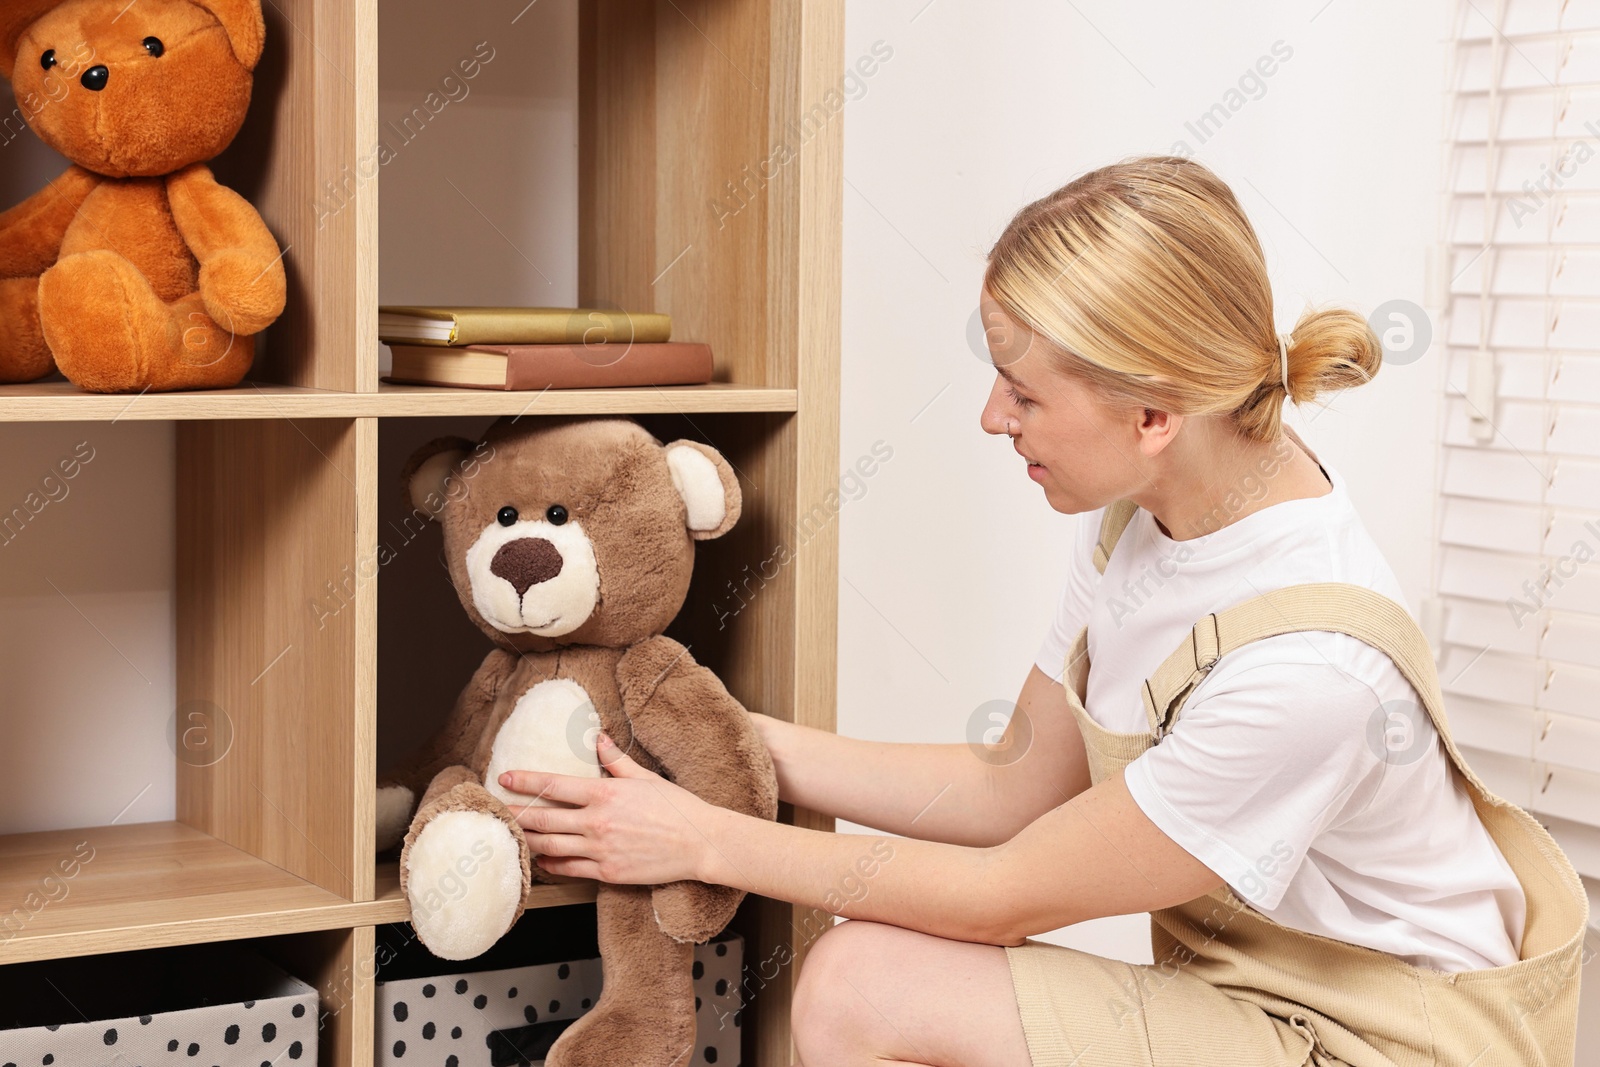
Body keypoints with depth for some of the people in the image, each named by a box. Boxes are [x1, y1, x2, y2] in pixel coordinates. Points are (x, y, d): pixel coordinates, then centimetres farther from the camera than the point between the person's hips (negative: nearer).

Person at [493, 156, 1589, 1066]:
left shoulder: (1311, 663, -30)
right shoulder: (1145, 513, -4)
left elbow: (1004, 896, -18)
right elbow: (1015, 791, 7)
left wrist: (709, 840, -11)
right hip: (1243, 977, 8)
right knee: (860, 974, -11)